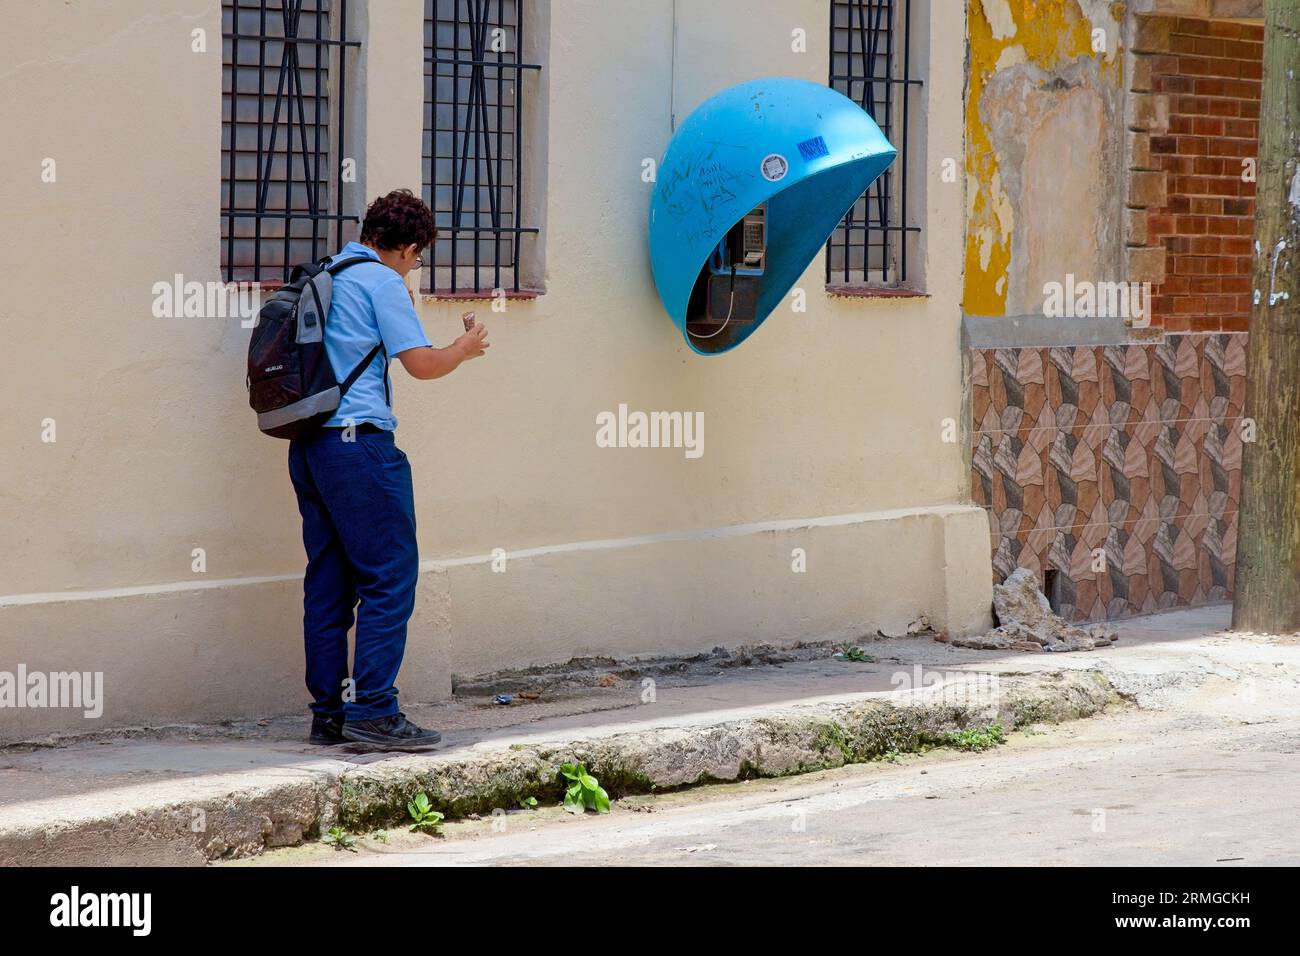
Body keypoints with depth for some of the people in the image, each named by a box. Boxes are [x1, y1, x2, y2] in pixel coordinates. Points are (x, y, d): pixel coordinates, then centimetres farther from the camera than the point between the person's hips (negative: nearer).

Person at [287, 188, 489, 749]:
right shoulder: (381, 281, -6)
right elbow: (422, 364, -9)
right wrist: (464, 350, 10)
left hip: (308, 445, 9)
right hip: (359, 441, -9)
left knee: (328, 580, 10)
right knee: (390, 576, -7)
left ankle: (328, 713, 11)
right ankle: (372, 709, -13)